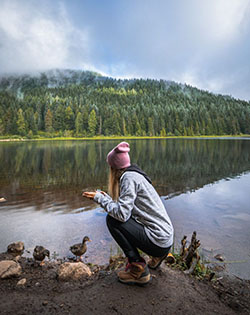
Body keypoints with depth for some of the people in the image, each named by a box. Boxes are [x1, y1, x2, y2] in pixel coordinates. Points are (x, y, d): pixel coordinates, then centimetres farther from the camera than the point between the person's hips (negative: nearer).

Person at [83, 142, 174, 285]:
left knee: (112, 220, -9)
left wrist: (100, 198, -9)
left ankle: (139, 269, -3)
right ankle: (158, 256, 23)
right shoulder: (135, 174, 12)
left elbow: (122, 213, -22)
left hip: (158, 241, -9)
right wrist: (106, 197, 19)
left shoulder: (129, 177, -15)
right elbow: (126, 206, 14)